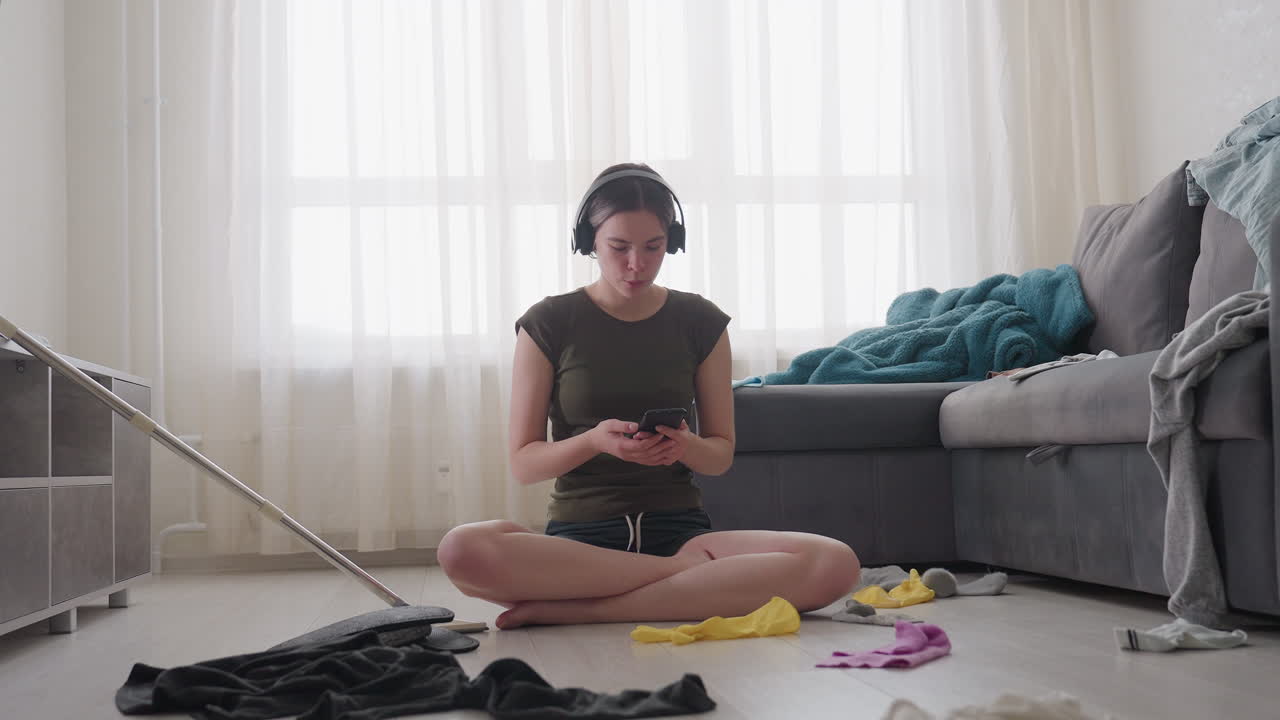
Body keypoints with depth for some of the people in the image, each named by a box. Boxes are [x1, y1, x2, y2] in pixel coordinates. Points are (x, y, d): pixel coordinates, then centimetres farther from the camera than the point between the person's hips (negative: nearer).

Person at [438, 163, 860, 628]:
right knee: (462, 551, -36)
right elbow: (523, 462, 1)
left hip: (680, 527, 2)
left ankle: (574, 610, -23)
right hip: (580, 533, -1)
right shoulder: (548, 324, 2)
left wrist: (684, 445, -14)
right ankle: (693, 573, -19)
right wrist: (594, 440, -19)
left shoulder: (700, 322, 7)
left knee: (835, 564, -28)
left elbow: (721, 455, 10)